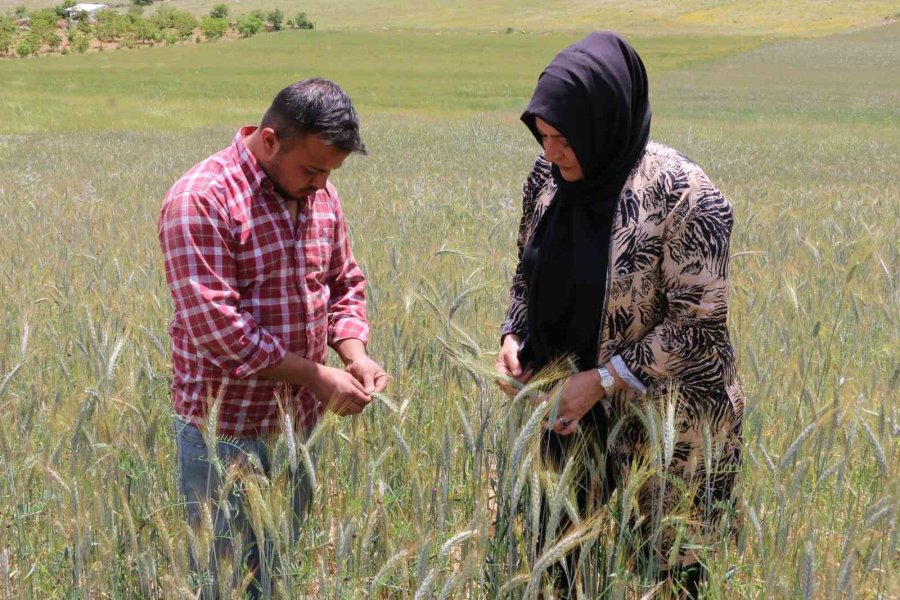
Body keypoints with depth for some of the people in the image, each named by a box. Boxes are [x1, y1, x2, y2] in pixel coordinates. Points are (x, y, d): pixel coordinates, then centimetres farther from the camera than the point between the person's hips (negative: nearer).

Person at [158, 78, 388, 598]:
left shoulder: (320, 194, 5)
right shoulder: (202, 200, -19)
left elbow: (345, 284, 14)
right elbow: (216, 325, -23)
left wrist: (355, 356, -6)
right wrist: (317, 375, -20)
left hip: (300, 421, 7)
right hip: (227, 432, -6)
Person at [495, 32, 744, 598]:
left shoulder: (681, 194, -21)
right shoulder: (549, 177, -2)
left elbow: (699, 324, -18)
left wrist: (603, 379, -20)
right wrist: (514, 335, -5)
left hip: (664, 419, -5)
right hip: (574, 407, 6)